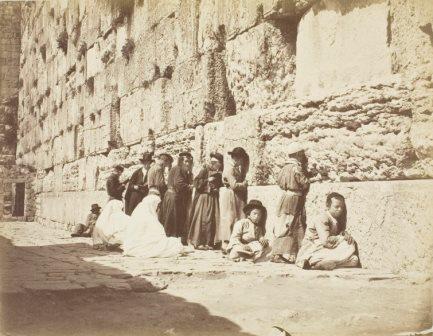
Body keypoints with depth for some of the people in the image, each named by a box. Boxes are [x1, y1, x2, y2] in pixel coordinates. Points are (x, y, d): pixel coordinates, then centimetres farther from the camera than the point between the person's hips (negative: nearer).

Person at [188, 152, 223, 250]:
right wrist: (207, 180, -14)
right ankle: (198, 242, -2)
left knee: (211, 221, 1)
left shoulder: (219, 174, 8)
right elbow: (196, 182, -8)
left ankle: (208, 243, 6)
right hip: (203, 197, -4)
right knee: (201, 219, -5)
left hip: (213, 199, 4)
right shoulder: (205, 170, -3)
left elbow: (220, 186, 17)